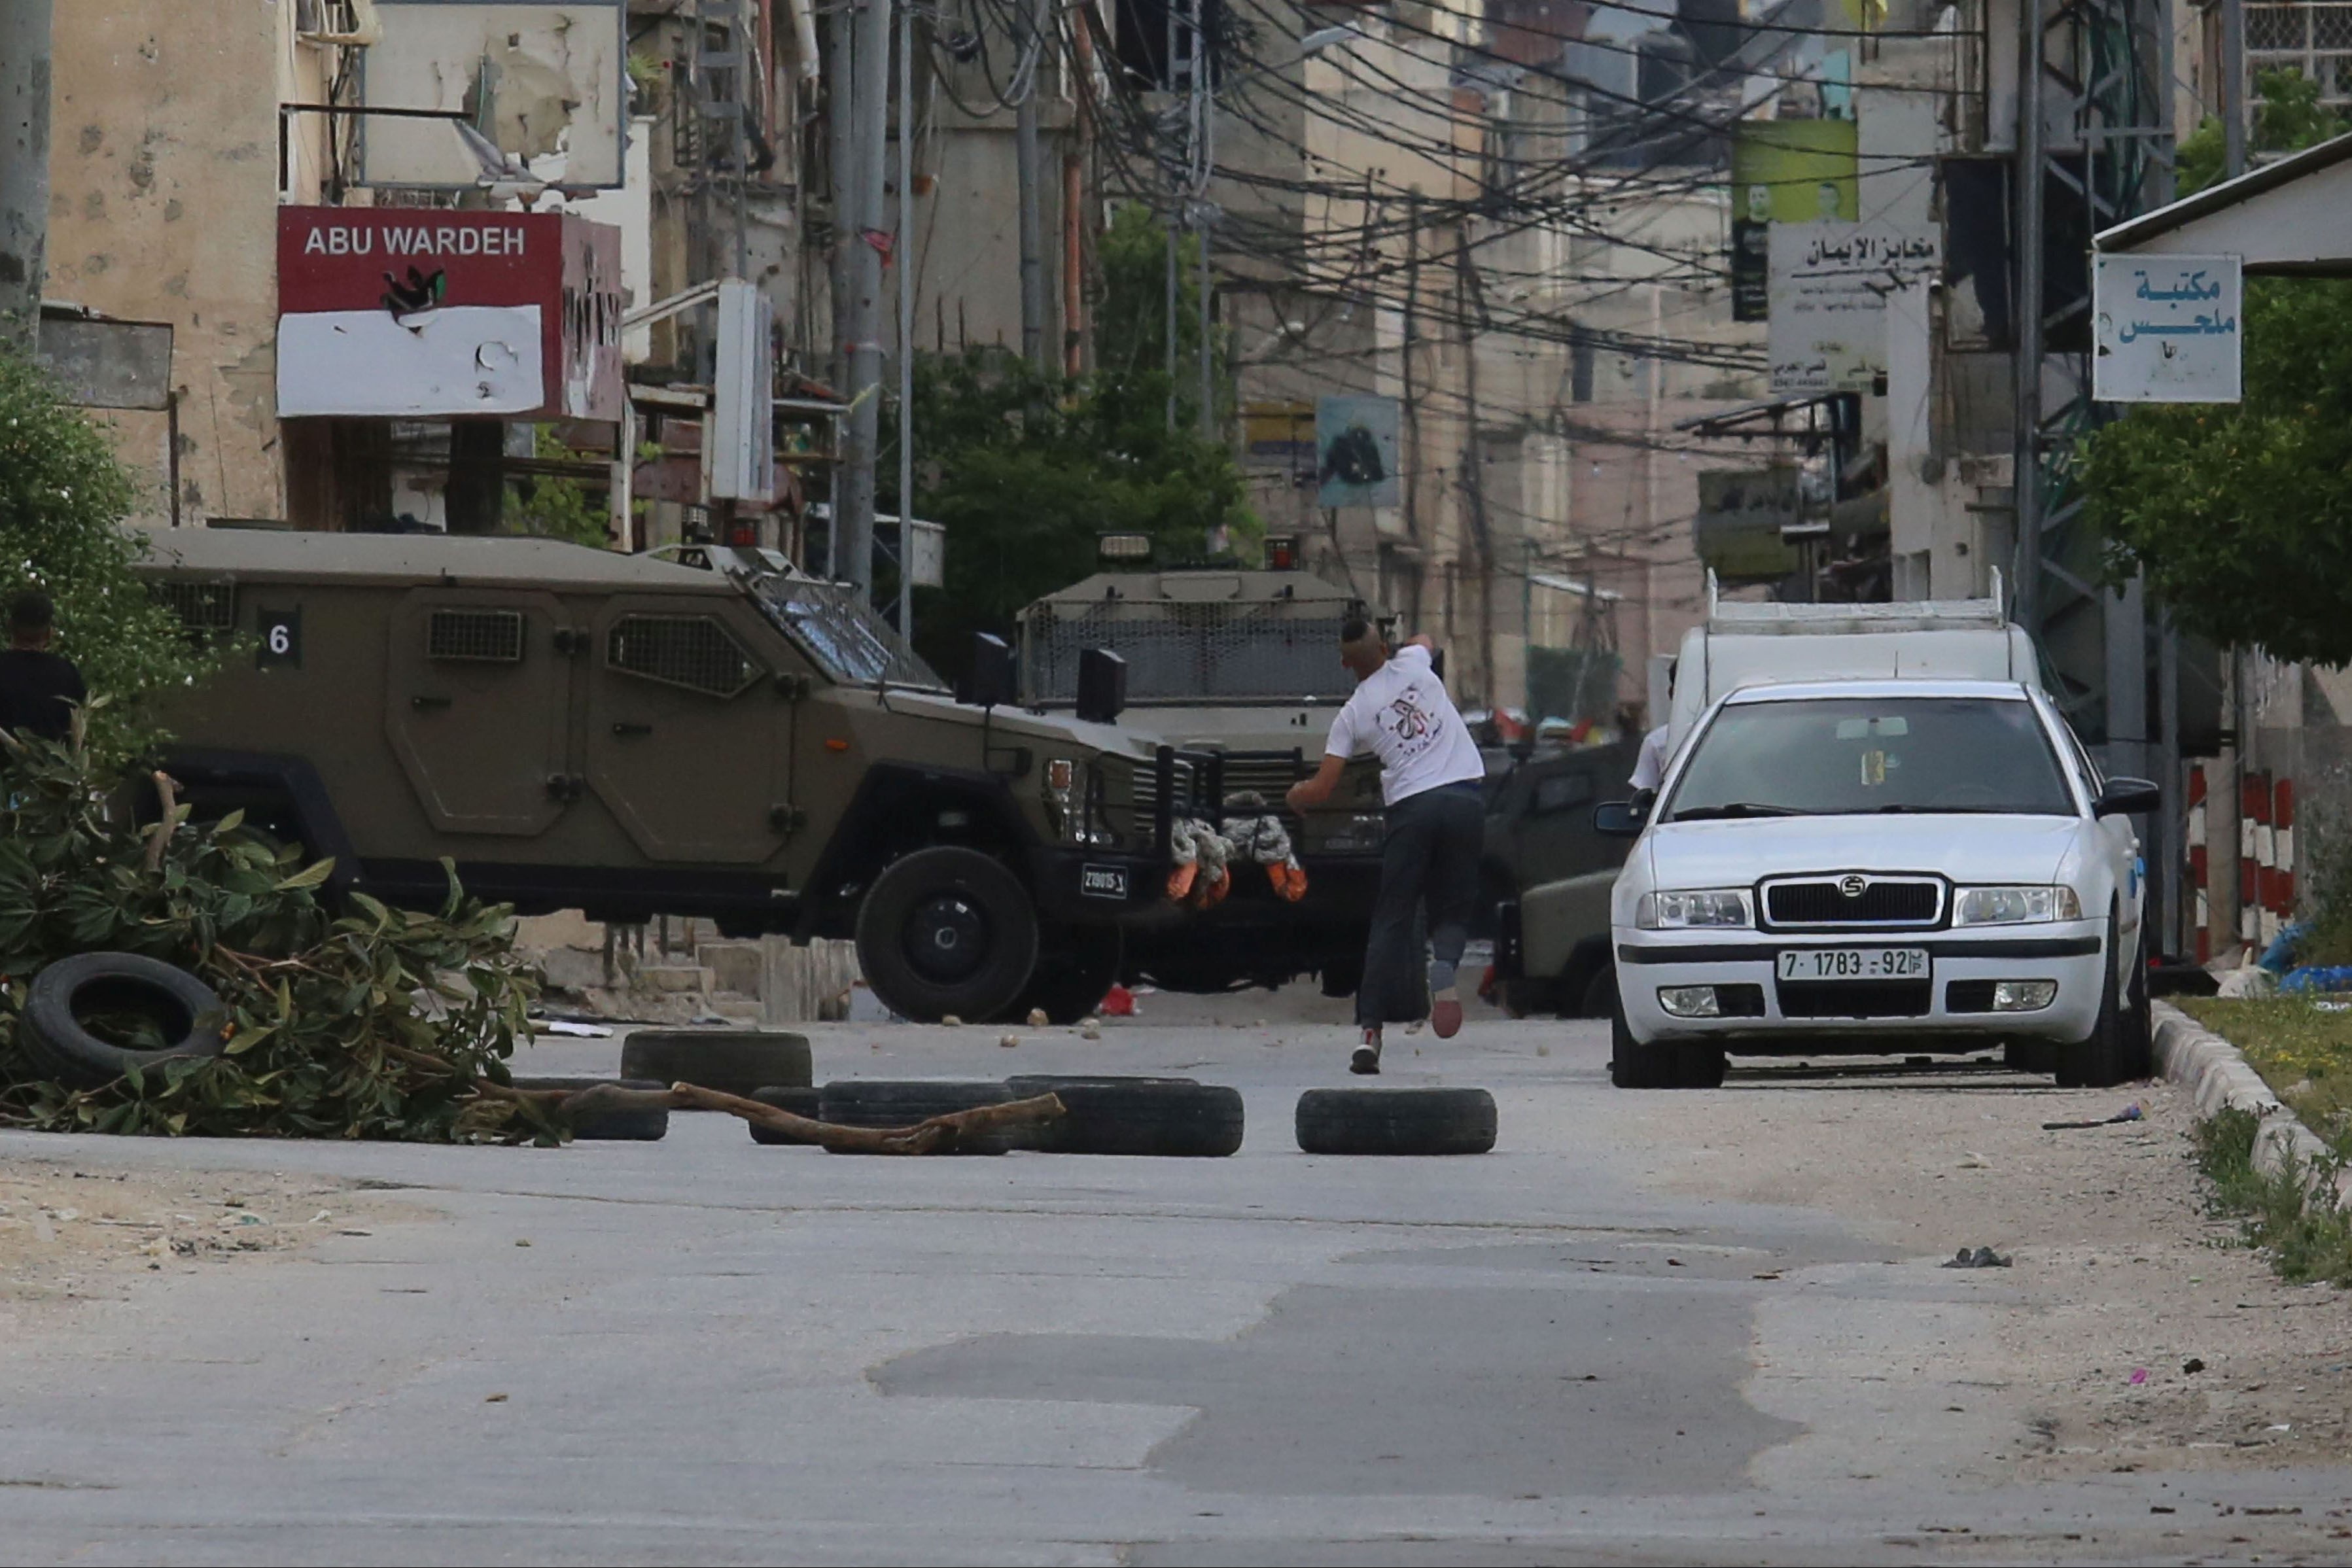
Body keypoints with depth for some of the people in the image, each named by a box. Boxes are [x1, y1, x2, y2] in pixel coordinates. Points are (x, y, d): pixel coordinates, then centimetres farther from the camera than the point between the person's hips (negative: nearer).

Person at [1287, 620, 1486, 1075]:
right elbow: (1427, 642, 39)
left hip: (1410, 807, -1)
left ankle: (1370, 1033, -7)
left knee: (1391, 920, 3)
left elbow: (1321, 790, 5)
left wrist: (1298, 795, 27)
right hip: (1465, 796, 1)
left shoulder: (1352, 715, 6)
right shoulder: (1412, 665, 10)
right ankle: (1444, 960, -25)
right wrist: (1390, 653, 56)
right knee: (1453, 909, 12)